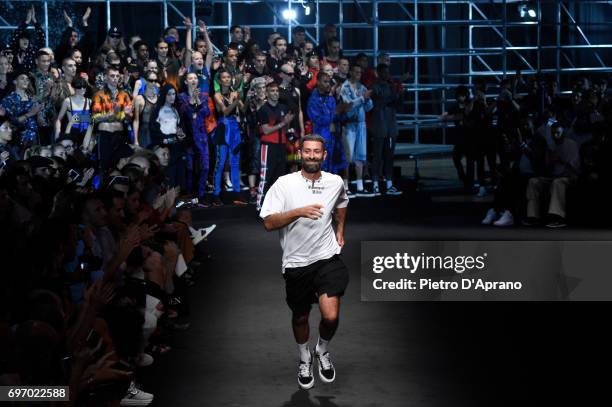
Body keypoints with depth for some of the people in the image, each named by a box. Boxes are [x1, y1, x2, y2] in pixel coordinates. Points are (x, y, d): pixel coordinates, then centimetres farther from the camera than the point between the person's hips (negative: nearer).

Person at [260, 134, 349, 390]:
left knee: (331, 316, -16)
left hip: (327, 258, 0)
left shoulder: (336, 182, 1)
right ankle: (304, 359, 45)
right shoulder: (284, 184, -9)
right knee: (300, 317, 16)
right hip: (296, 263, 0)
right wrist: (299, 212, -28)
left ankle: (323, 351, 17)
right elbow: (269, 223, -16)